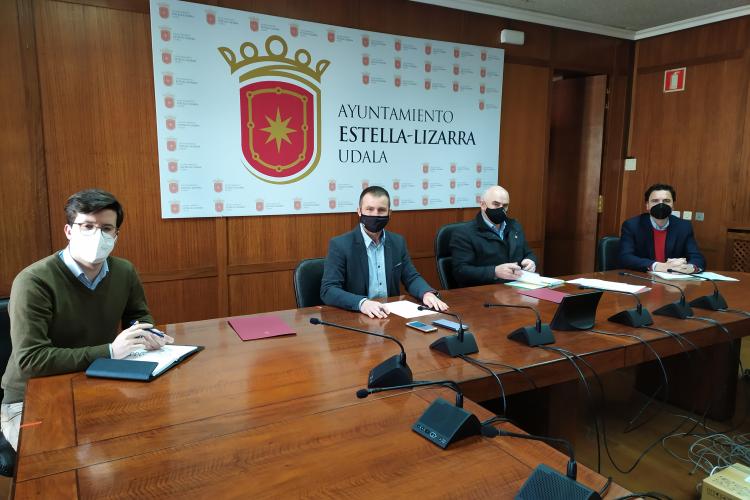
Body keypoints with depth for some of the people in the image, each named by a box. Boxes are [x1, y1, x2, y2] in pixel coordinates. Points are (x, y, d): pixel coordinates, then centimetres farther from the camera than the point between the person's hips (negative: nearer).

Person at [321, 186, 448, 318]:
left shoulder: (398, 242, 6)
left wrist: (428, 293, -9)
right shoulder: (340, 244, -9)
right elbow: (328, 290, -15)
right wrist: (362, 302, -32)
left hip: (392, 314, 3)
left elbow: (411, 278, 13)